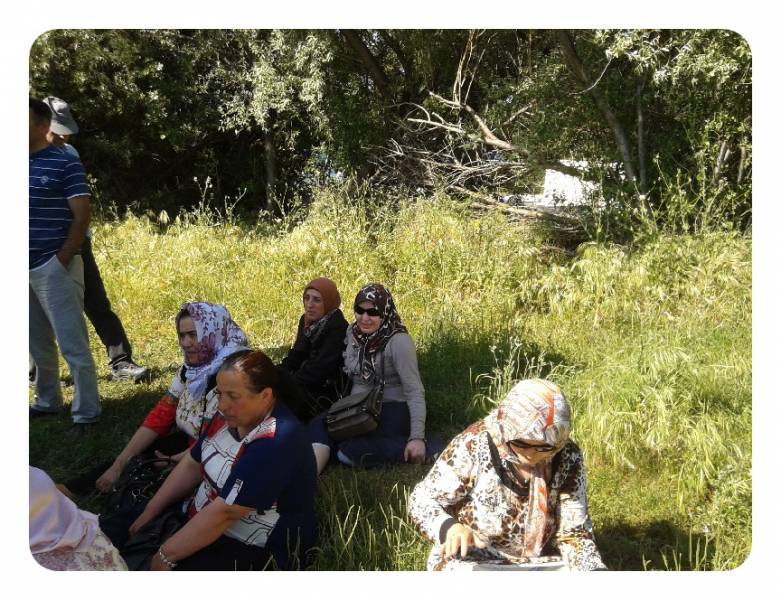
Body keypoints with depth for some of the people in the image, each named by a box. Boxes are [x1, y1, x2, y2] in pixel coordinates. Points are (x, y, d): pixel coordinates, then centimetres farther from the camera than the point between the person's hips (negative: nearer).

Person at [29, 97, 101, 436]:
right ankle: (47, 402, 31)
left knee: (73, 345, -3)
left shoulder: (64, 163, -6)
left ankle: (86, 413, 5)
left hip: (54, 268, -7)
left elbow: (81, 217, -10)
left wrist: (61, 260, -12)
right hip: (30, 268, 7)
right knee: (38, 345, 16)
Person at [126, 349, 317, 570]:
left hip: (258, 551, -8)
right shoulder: (231, 416, -2)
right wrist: (151, 511, 6)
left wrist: (166, 556, -23)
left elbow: (224, 512, -30)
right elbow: (192, 465, 10)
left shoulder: (276, 443, -31)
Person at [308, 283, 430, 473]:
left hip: (391, 411, -6)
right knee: (320, 424, -22)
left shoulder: (398, 341, -15)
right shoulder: (353, 332, 5)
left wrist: (417, 437, -26)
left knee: (347, 453, -29)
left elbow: (415, 392, -19)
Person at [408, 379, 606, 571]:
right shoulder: (473, 446, -18)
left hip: (541, 563, 4)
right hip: (473, 560, -3)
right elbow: (421, 500, -11)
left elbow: (573, 531, -3)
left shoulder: (568, 459, -8)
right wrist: (450, 527, -30)